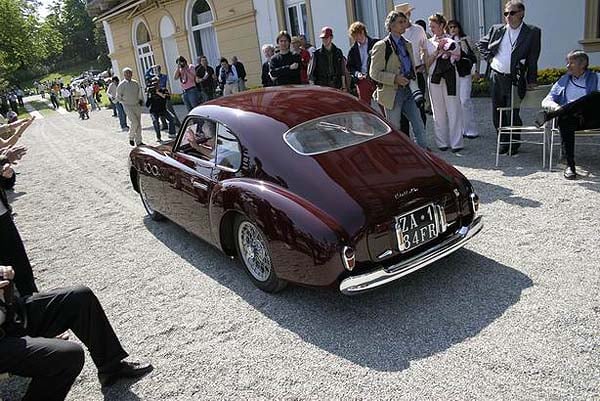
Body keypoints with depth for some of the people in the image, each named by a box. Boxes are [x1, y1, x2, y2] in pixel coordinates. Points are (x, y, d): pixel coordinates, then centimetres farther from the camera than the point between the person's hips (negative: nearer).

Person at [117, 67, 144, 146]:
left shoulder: (135, 83, 5)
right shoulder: (121, 85, -7)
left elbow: (139, 91, 23)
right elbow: (118, 97, -2)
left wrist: (140, 100, 12)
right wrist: (125, 102, -6)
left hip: (137, 105, 5)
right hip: (128, 106, -5)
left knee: (139, 124, 6)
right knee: (134, 122, -17)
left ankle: (138, 142, 15)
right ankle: (131, 138, 6)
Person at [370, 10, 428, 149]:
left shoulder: (407, 44, 15)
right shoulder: (381, 46, -7)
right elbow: (374, 73, -12)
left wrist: (413, 79, 12)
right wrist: (395, 78, -21)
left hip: (408, 90, 6)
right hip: (392, 93, -6)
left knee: (419, 126, 3)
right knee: (394, 130, 2)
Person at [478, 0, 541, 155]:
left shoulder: (532, 32, -1)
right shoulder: (496, 29, 7)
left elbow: (533, 59, -1)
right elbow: (481, 44, 22)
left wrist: (532, 81, -4)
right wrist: (489, 58, 8)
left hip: (515, 80, -3)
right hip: (496, 78, 4)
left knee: (512, 114, -3)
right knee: (497, 113, 9)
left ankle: (514, 144, 16)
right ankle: (504, 142, 24)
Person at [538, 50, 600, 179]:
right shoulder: (564, 80, 26)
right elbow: (546, 101, 15)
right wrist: (556, 107, -10)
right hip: (571, 118, 2)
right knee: (565, 119, -35)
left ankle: (548, 116, -36)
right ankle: (570, 165, -32)